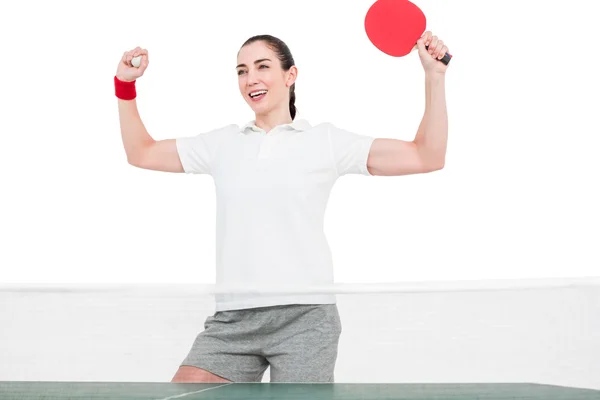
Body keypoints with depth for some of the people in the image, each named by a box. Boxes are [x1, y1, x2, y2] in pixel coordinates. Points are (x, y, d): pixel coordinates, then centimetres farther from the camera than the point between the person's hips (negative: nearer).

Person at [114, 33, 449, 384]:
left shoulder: (326, 140, 7)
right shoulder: (222, 143, 16)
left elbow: (427, 158, 3)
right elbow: (141, 154, 24)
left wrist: (435, 77, -3)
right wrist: (126, 85, 14)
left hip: (304, 317, -3)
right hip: (232, 319, 3)